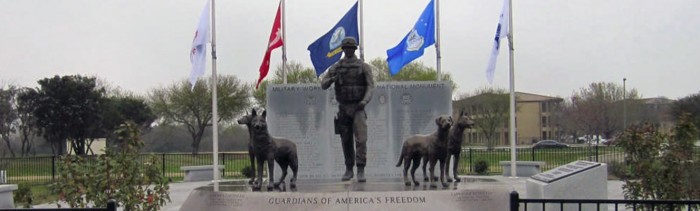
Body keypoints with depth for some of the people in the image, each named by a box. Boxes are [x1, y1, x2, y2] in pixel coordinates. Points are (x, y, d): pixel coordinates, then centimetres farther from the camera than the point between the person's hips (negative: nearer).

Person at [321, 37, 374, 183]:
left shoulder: (363, 66, 2)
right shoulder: (336, 67, 8)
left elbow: (370, 86, -4)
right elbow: (323, 85, 8)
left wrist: (365, 100, -21)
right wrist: (332, 79, -14)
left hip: (358, 107, -3)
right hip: (343, 108, 3)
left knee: (361, 139, -14)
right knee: (346, 140, 8)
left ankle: (361, 171, -13)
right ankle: (349, 169, 20)